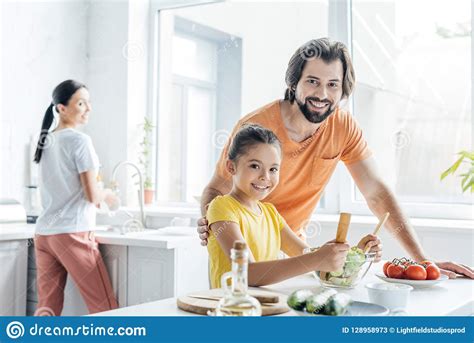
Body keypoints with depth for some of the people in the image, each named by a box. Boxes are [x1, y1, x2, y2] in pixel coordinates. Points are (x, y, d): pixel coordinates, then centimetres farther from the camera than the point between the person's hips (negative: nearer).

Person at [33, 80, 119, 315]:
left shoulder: (45, 142, 13)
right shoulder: (79, 140, -10)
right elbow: (92, 195, -13)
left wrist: (96, 198, 22)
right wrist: (106, 195, 7)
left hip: (44, 233, 8)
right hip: (73, 233, -8)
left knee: (47, 309, 7)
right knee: (105, 309, 0)